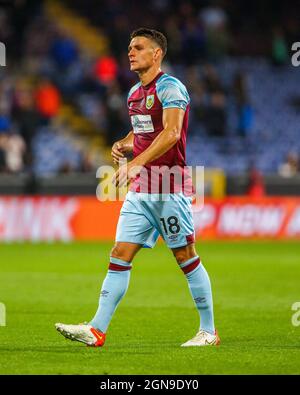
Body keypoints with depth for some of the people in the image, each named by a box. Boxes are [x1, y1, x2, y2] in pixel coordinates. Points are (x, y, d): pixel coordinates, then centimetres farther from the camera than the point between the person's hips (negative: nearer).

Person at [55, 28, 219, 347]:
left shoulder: (170, 88, -11)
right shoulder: (134, 93, 16)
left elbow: (171, 132, -25)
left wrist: (137, 162, -33)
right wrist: (123, 145, 7)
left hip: (169, 189, -8)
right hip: (139, 189, 8)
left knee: (186, 257, -1)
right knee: (120, 255, 0)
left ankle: (208, 331, 10)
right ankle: (97, 330, -3)